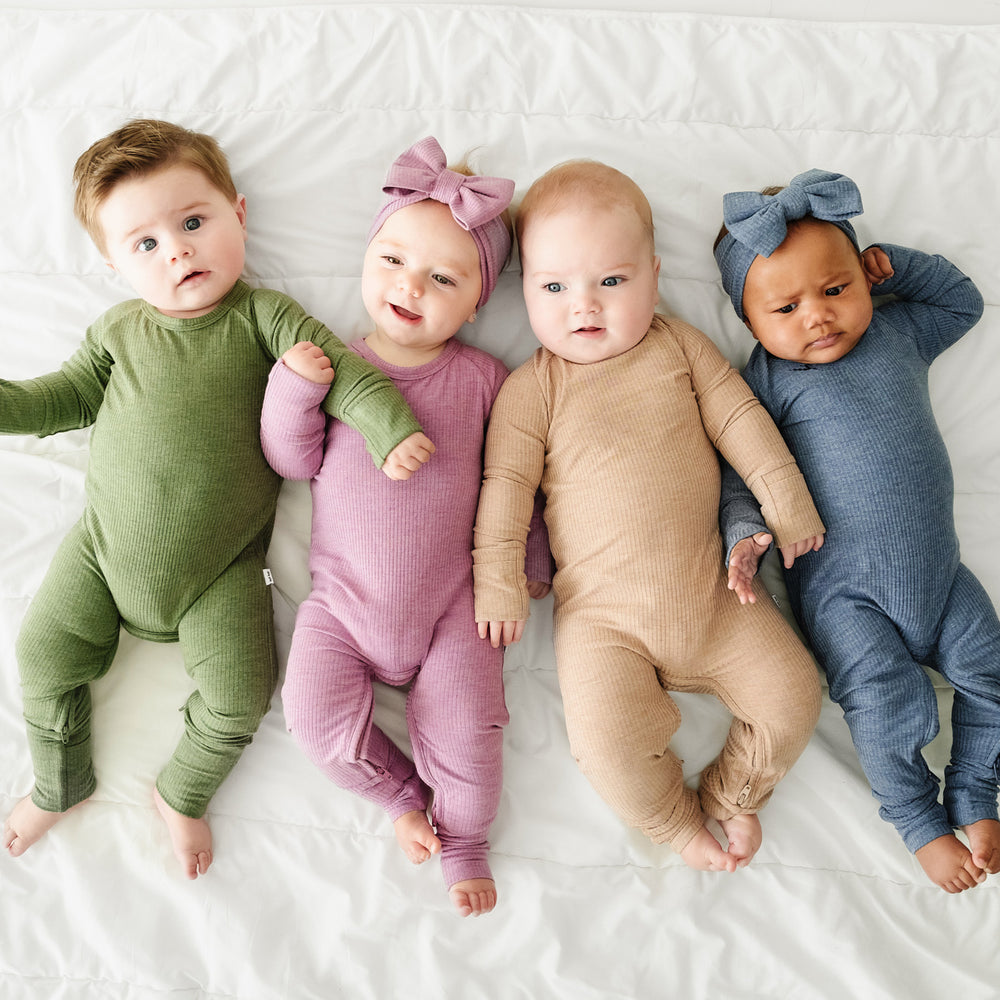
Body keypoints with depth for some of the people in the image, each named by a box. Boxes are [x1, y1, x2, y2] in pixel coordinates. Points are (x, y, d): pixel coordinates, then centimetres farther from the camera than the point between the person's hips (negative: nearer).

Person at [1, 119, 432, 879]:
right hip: (108, 546, 4)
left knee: (240, 697, -8)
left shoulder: (261, 317, -7)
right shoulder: (120, 331, 5)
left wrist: (389, 430, -35)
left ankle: (182, 794, 23)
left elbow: (336, 367, -19)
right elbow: (67, 397, 13)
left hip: (221, 568, -3)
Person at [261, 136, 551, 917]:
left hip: (451, 605, -1)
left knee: (464, 727, -10)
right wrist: (292, 391, -18)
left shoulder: (480, 378, -2)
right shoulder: (333, 366, 0)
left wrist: (529, 563, 9)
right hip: (344, 604, 2)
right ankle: (402, 795, 20)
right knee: (317, 716, -12)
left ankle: (464, 838, 22)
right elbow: (293, 461, -2)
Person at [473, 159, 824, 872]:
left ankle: (731, 792, 28)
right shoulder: (532, 388, -2)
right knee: (607, 740, -19)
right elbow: (506, 483, -4)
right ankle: (674, 818, 15)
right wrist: (498, 581, -9)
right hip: (604, 614, -3)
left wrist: (785, 497, 4)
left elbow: (739, 416, 9)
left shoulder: (678, 344, 6)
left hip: (711, 594, 3)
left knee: (793, 695, -1)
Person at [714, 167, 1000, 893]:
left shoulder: (898, 332, 10)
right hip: (845, 590, -5)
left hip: (937, 569, 5)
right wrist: (745, 532, -21)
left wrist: (898, 265, 13)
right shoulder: (770, 379, -4)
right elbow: (739, 466, -4)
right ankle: (921, 821, 12)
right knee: (888, 702, -15)